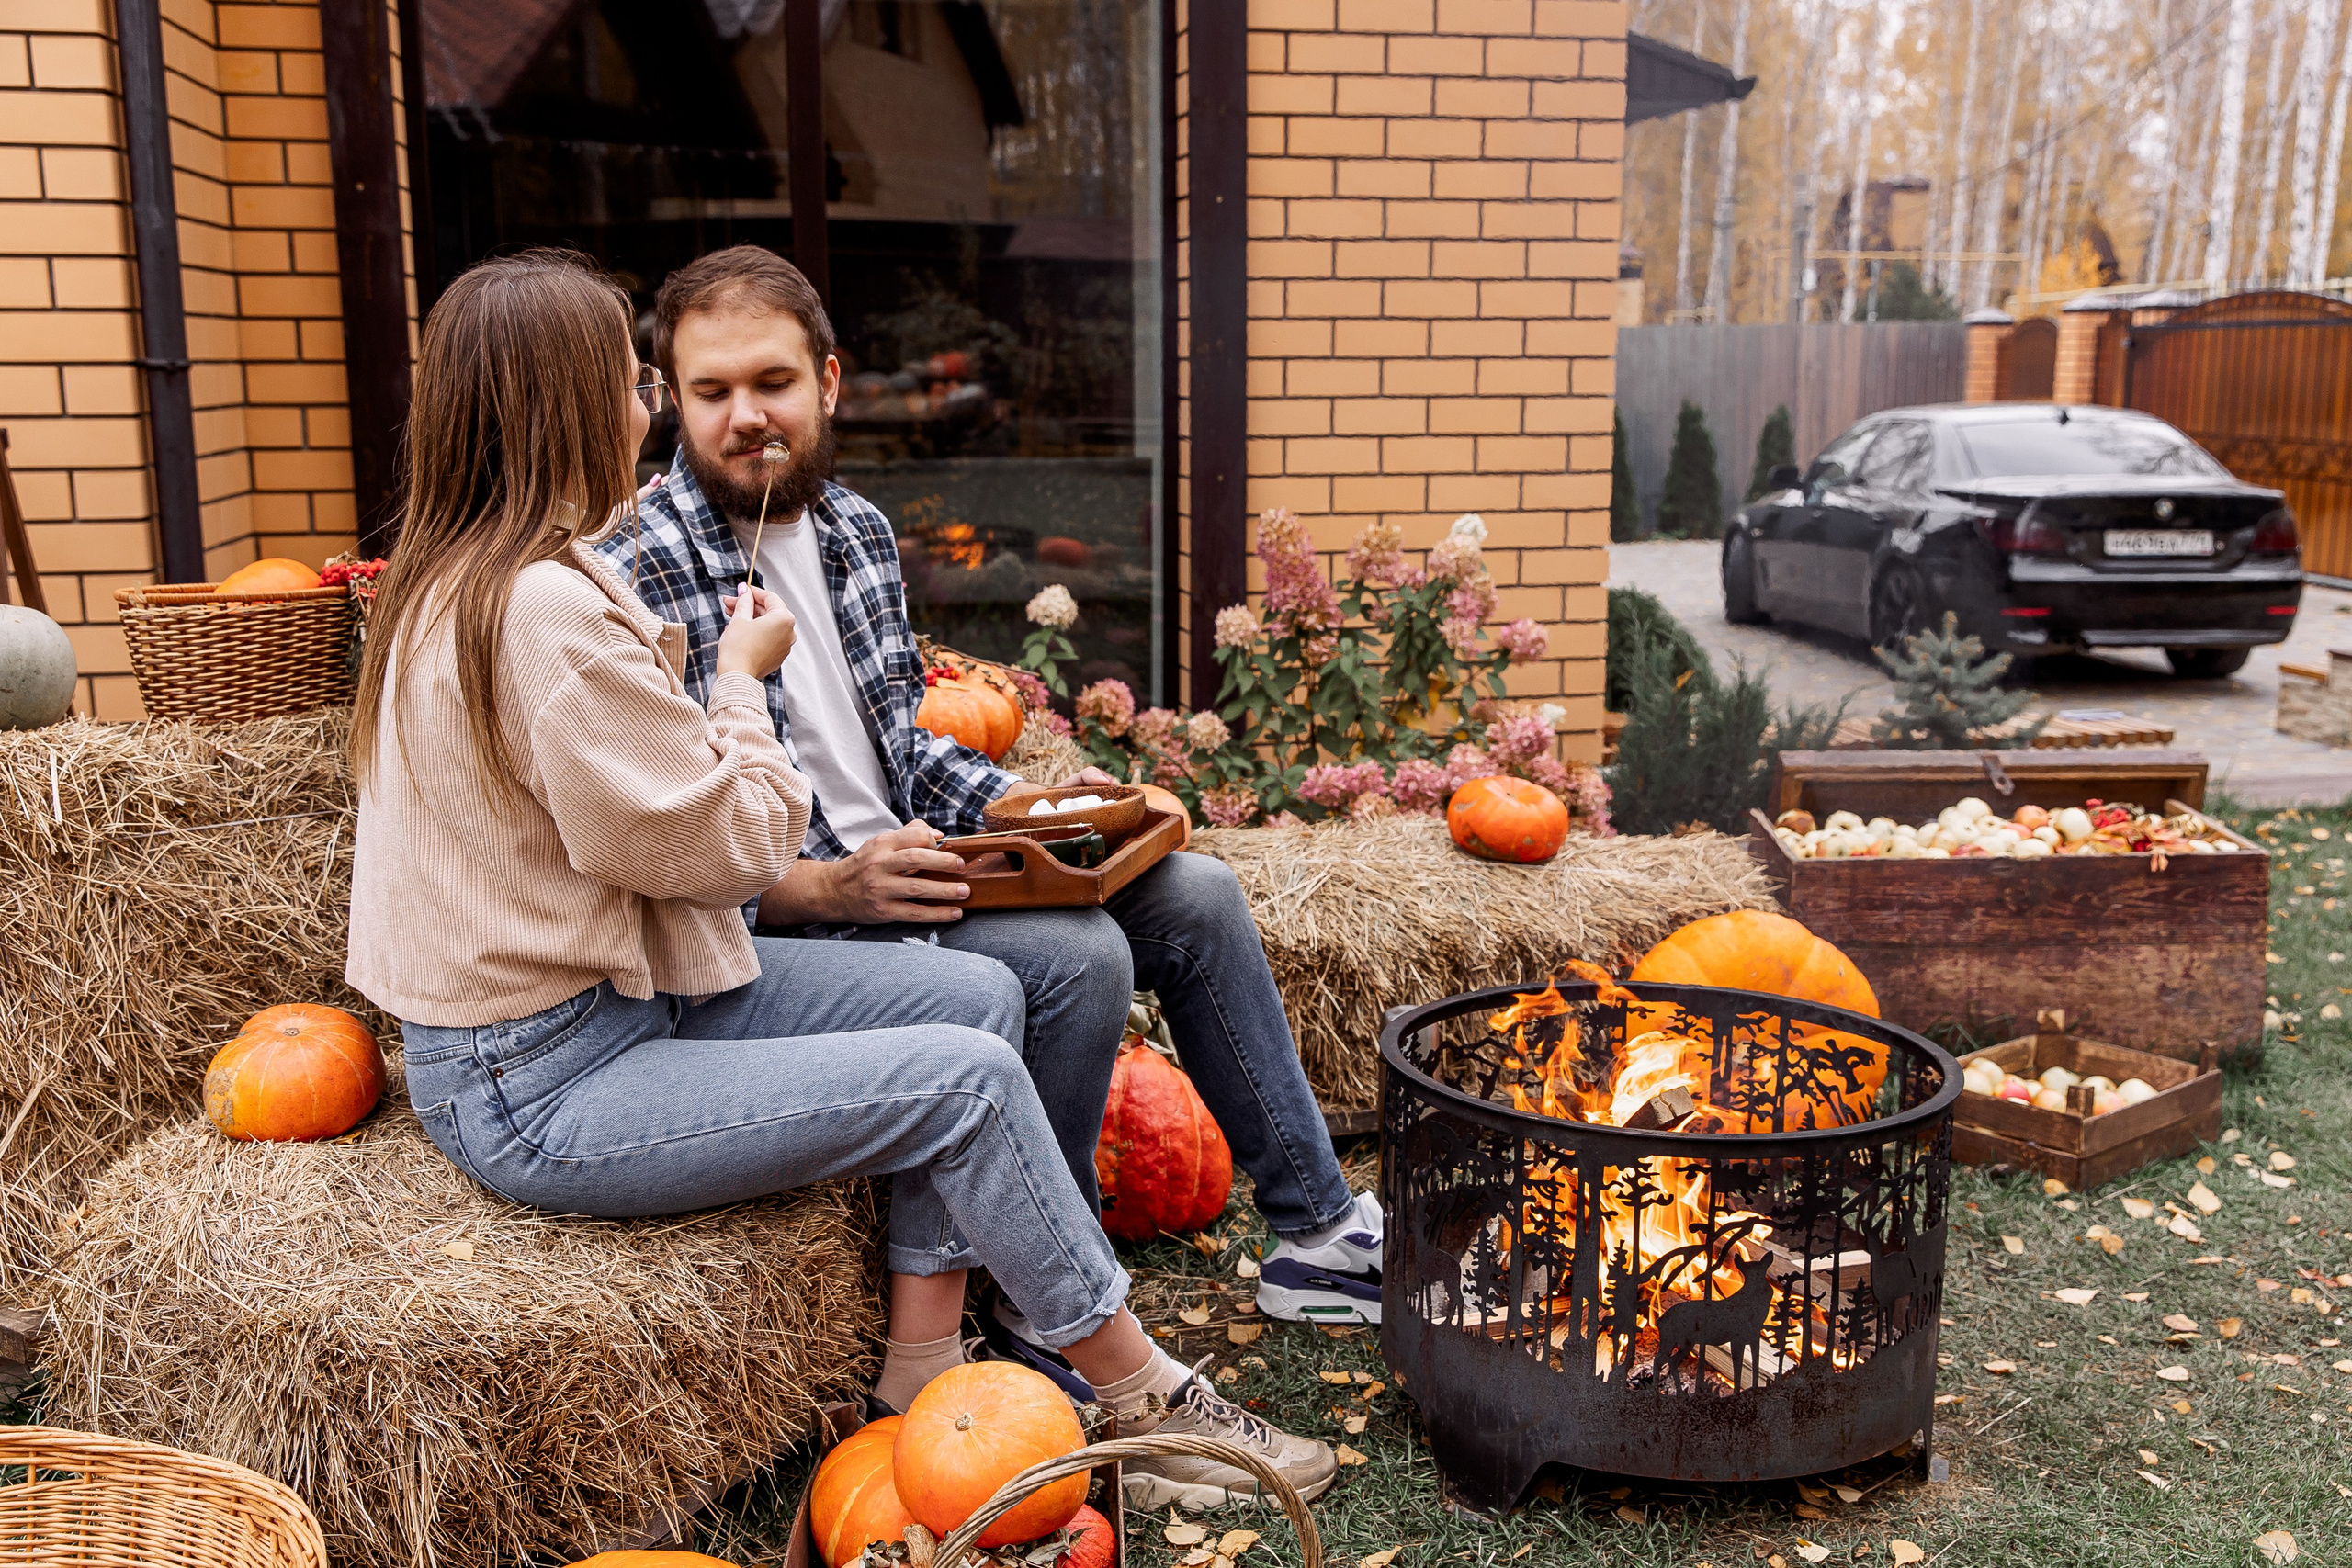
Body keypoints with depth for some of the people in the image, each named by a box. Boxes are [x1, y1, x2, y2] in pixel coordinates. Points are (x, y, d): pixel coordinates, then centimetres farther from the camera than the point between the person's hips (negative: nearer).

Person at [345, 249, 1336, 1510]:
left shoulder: (455, 579, 10)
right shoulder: (547, 610, -24)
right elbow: (736, 842, -19)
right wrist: (740, 681, -4)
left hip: (609, 991, 10)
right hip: (542, 1091, -10)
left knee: (979, 995, 1)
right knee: (967, 1076, -15)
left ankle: (918, 1384, 5)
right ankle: (1143, 1400, 4)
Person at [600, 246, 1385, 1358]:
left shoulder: (858, 531, 8)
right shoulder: (633, 578, -16)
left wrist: (1018, 803, 1)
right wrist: (829, 889, -28)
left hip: (906, 865, 8)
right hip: (778, 932, -8)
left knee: (1196, 897, 1)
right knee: (1080, 958, -27)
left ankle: (1316, 1231, 13)